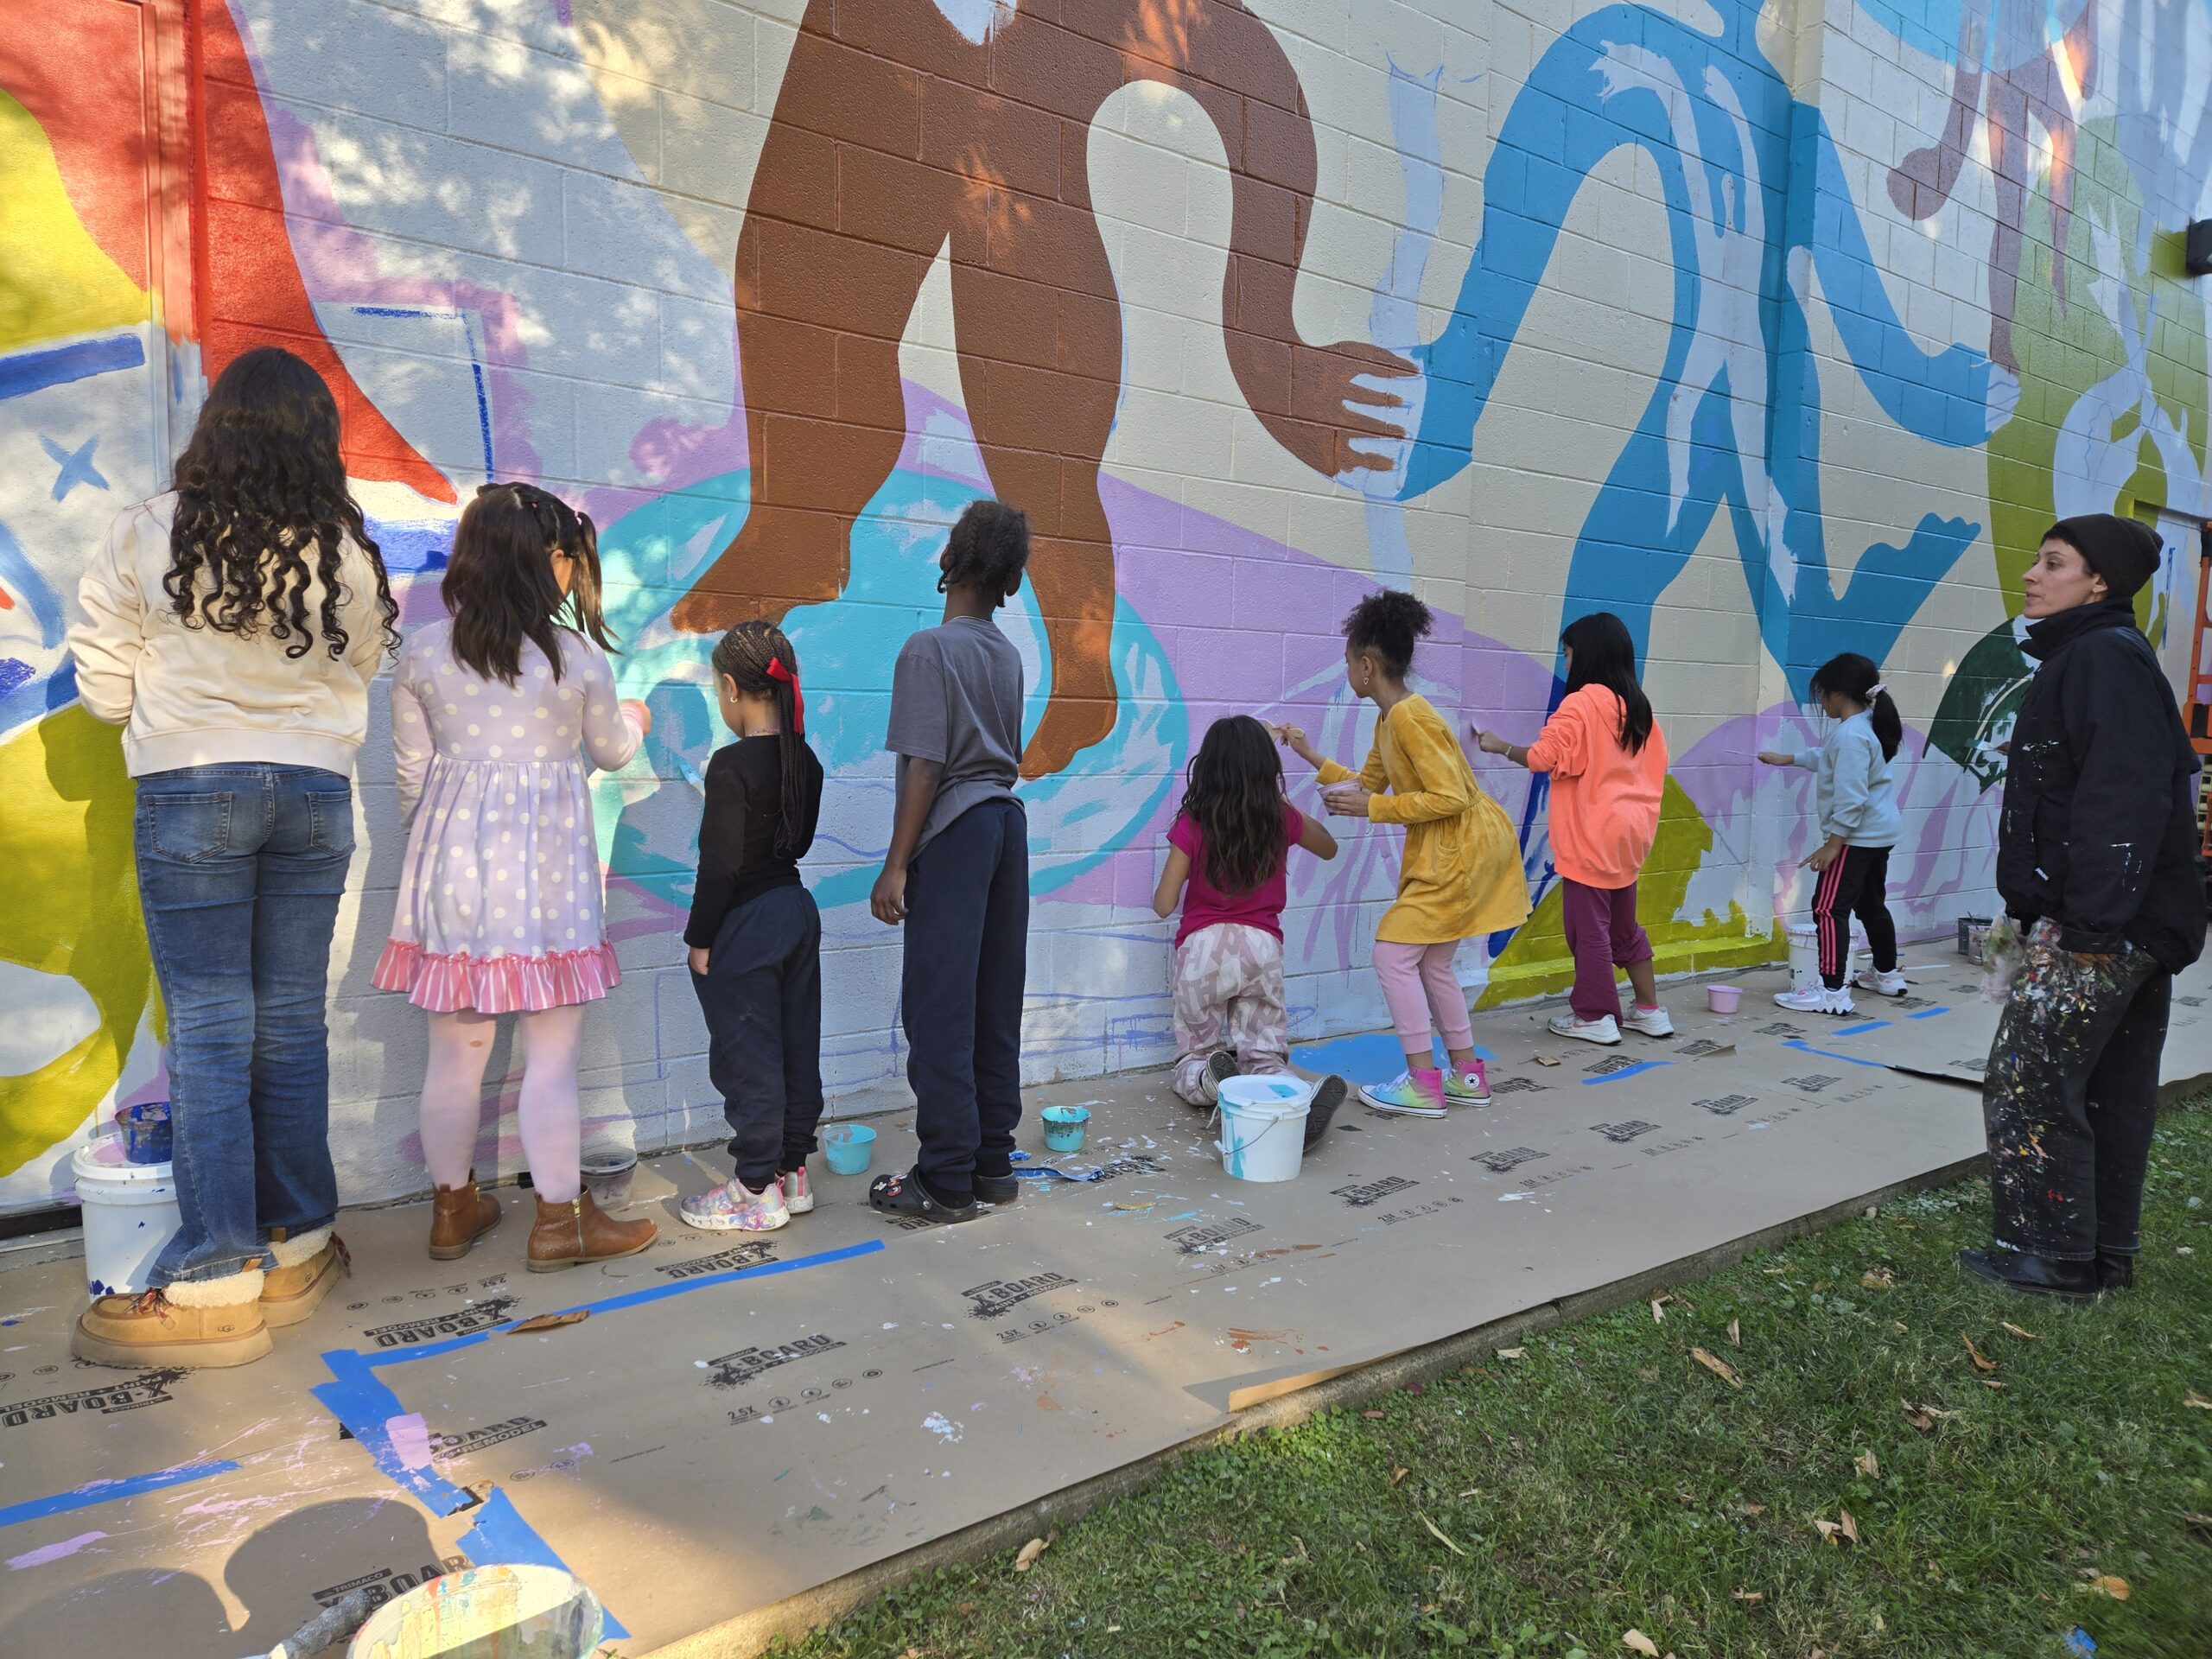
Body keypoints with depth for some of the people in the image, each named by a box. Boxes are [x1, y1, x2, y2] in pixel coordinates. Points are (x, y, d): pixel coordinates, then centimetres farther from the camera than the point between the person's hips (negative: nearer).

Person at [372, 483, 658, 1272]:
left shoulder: (422, 652, 1)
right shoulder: (578, 656, -6)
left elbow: (412, 775, 5)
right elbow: (610, 753, 10)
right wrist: (634, 720, 32)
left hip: (452, 862, 4)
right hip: (547, 868, -3)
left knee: (454, 1052, 13)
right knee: (551, 1058, 5)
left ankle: (453, 1208, 29)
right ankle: (560, 1220, 15)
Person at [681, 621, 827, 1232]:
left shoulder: (732, 765, -19)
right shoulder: (805, 759, 4)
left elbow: (721, 864, -18)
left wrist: (700, 938, -11)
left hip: (745, 926, -8)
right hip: (799, 909, 8)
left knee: (747, 1056, 2)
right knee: (797, 1047, 14)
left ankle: (756, 1189, 11)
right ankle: (792, 1170, 25)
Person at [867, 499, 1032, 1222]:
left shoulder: (929, 650, -10)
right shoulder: (1007, 654, 11)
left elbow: (926, 764, -15)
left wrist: (897, 864, -13)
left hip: (953, 832, -7)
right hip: (1007, 822, 8)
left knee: (940, 1008, -3)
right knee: (995, 1005, 10)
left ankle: (946, 1181, 2)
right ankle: (992, 1163, 17)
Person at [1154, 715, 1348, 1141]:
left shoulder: (1192, 824, -8)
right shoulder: (1282, 819, -2)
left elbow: (1163, 905, -5)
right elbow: (1329, 848, 21)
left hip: (1203, 949, -1)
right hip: (1262, 947, 2)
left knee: (1192, 1062, 12)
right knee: (1265, 1060, 8)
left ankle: (1212, 1080, -25)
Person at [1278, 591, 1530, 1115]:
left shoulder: (1410, 718, -20)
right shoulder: (1389, 722, 10)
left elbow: (1450, 797, -24)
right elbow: (1368, 785, 23)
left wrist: (1371, 808, -22)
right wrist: (1311, 757, 19)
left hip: (1465, 850, -10)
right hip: (1453, 852, 10)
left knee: (1393, 952, -8)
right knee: (1431, 962, 15)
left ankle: (1423, 1085, -2)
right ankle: (1467, 1075, 24)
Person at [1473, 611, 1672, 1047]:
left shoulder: (1581, 704, -14)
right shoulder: (1637, 706, 9)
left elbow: (1544, 757, -18)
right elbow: (1655, 766, 12)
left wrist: (1500, 746, -2)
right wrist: (1642, 822, 19)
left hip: (1591, 836, -8)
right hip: (1629, 832, 8)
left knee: (1588, 925, 2)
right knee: (1624, 925, 18)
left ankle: (1596, 1017, 8)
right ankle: (1650, 1011, 22)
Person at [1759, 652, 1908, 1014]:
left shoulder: (1851, 735, -22)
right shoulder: (1866, 726, 10)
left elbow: (1851, 798, -25)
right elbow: (1827, 759, 30)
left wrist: (1833, 843, -21)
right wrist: (1787, 759, 32)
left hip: (1857, 836, -11)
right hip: (1879, 833, 11)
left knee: (1829, 908, -11)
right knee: (1871, 904, 23)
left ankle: (1832, 991, -13)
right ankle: (1887, 974, 38)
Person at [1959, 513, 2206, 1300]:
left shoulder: (2104, 658, -14)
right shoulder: (2087, 658, 16)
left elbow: (2126, 797, -23)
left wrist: (2092, 920, -25)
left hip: (2100, 928, -10)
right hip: (2135, 924, 10)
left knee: (2027, 1086, -3)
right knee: (2111, 1091, 15)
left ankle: (2051, 1257, 7)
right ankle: (2106, 1254, 24)